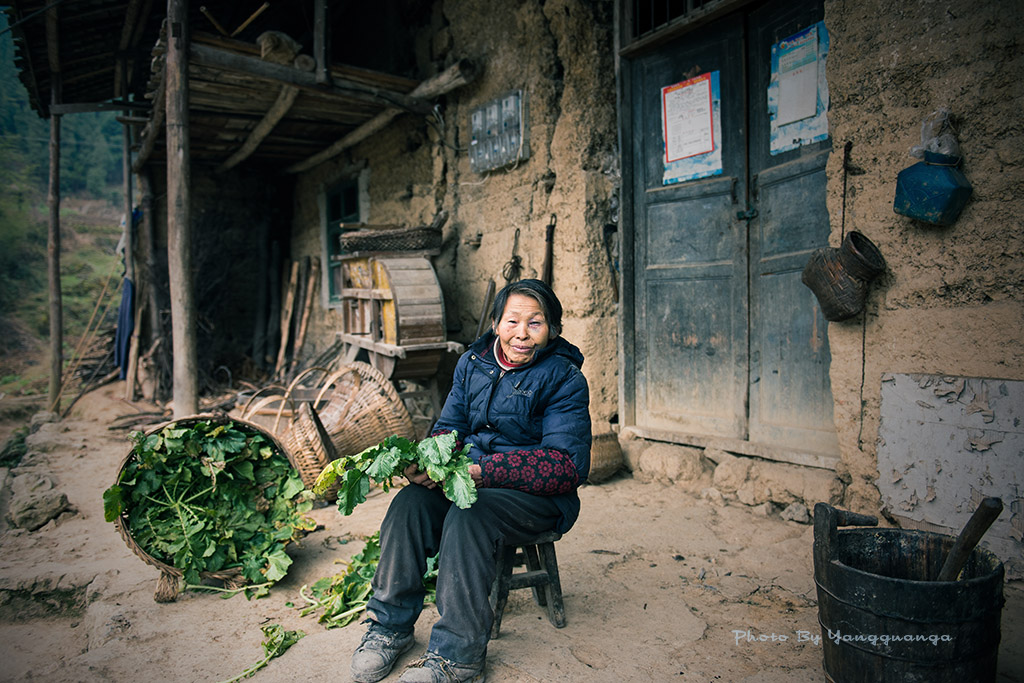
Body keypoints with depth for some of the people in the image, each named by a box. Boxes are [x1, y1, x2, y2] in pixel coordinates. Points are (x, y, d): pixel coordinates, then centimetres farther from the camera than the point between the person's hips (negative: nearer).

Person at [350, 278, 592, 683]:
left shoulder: (564, 378, -12)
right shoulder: (473, 362, 7)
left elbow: (567, 465, -20)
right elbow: (450, 425, 12)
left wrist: (483, 471, -28)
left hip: (537, 495, -5)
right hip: (471, 477, 6)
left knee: (468, 517, -32)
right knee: (410, 502, -20)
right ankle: (390, 626, -5)